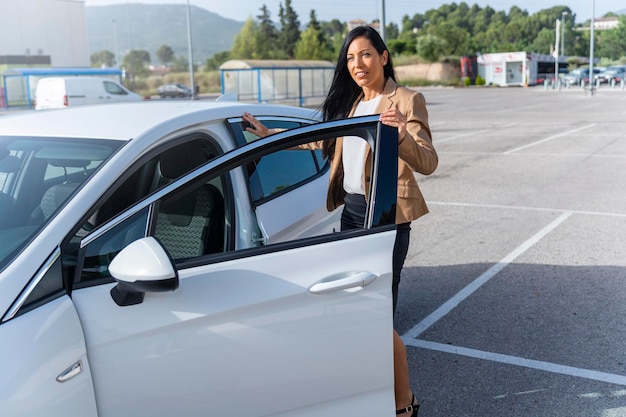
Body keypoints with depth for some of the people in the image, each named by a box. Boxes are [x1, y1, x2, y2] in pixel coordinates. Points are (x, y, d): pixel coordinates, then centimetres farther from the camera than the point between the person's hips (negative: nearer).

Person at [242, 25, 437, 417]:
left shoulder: (407, 101, -10)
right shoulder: (349, 102, 12)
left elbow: (428, 162, -20)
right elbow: (323, 139, 25)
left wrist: (400, 135, -39)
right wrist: (270, 135, 22)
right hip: (351, 210, 7)